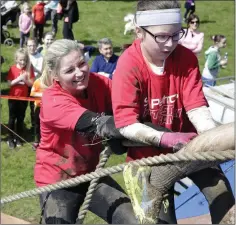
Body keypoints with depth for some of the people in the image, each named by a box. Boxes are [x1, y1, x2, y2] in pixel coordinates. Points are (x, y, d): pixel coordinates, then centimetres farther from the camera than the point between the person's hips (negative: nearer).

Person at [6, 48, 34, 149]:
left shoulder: (29, 69, -3)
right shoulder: (12, 69, -7)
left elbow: (31, 84, -4)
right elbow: (9, 83, -10)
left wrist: (25, 79, -23)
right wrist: (18, 79, -23)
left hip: (24, 98, 1)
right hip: (13, 98, -1)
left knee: (21, 118, 10)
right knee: (12, 118, 6)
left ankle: (18, 138, 21)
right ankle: (10, 139, 15)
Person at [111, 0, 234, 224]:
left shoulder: (186, 58, -11)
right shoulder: (128, 65, -22)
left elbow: (196, 107, -17)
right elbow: (125, 124, -25)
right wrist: (164, 138, -40)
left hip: (186, 144, 3)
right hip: (148, 151, -3)